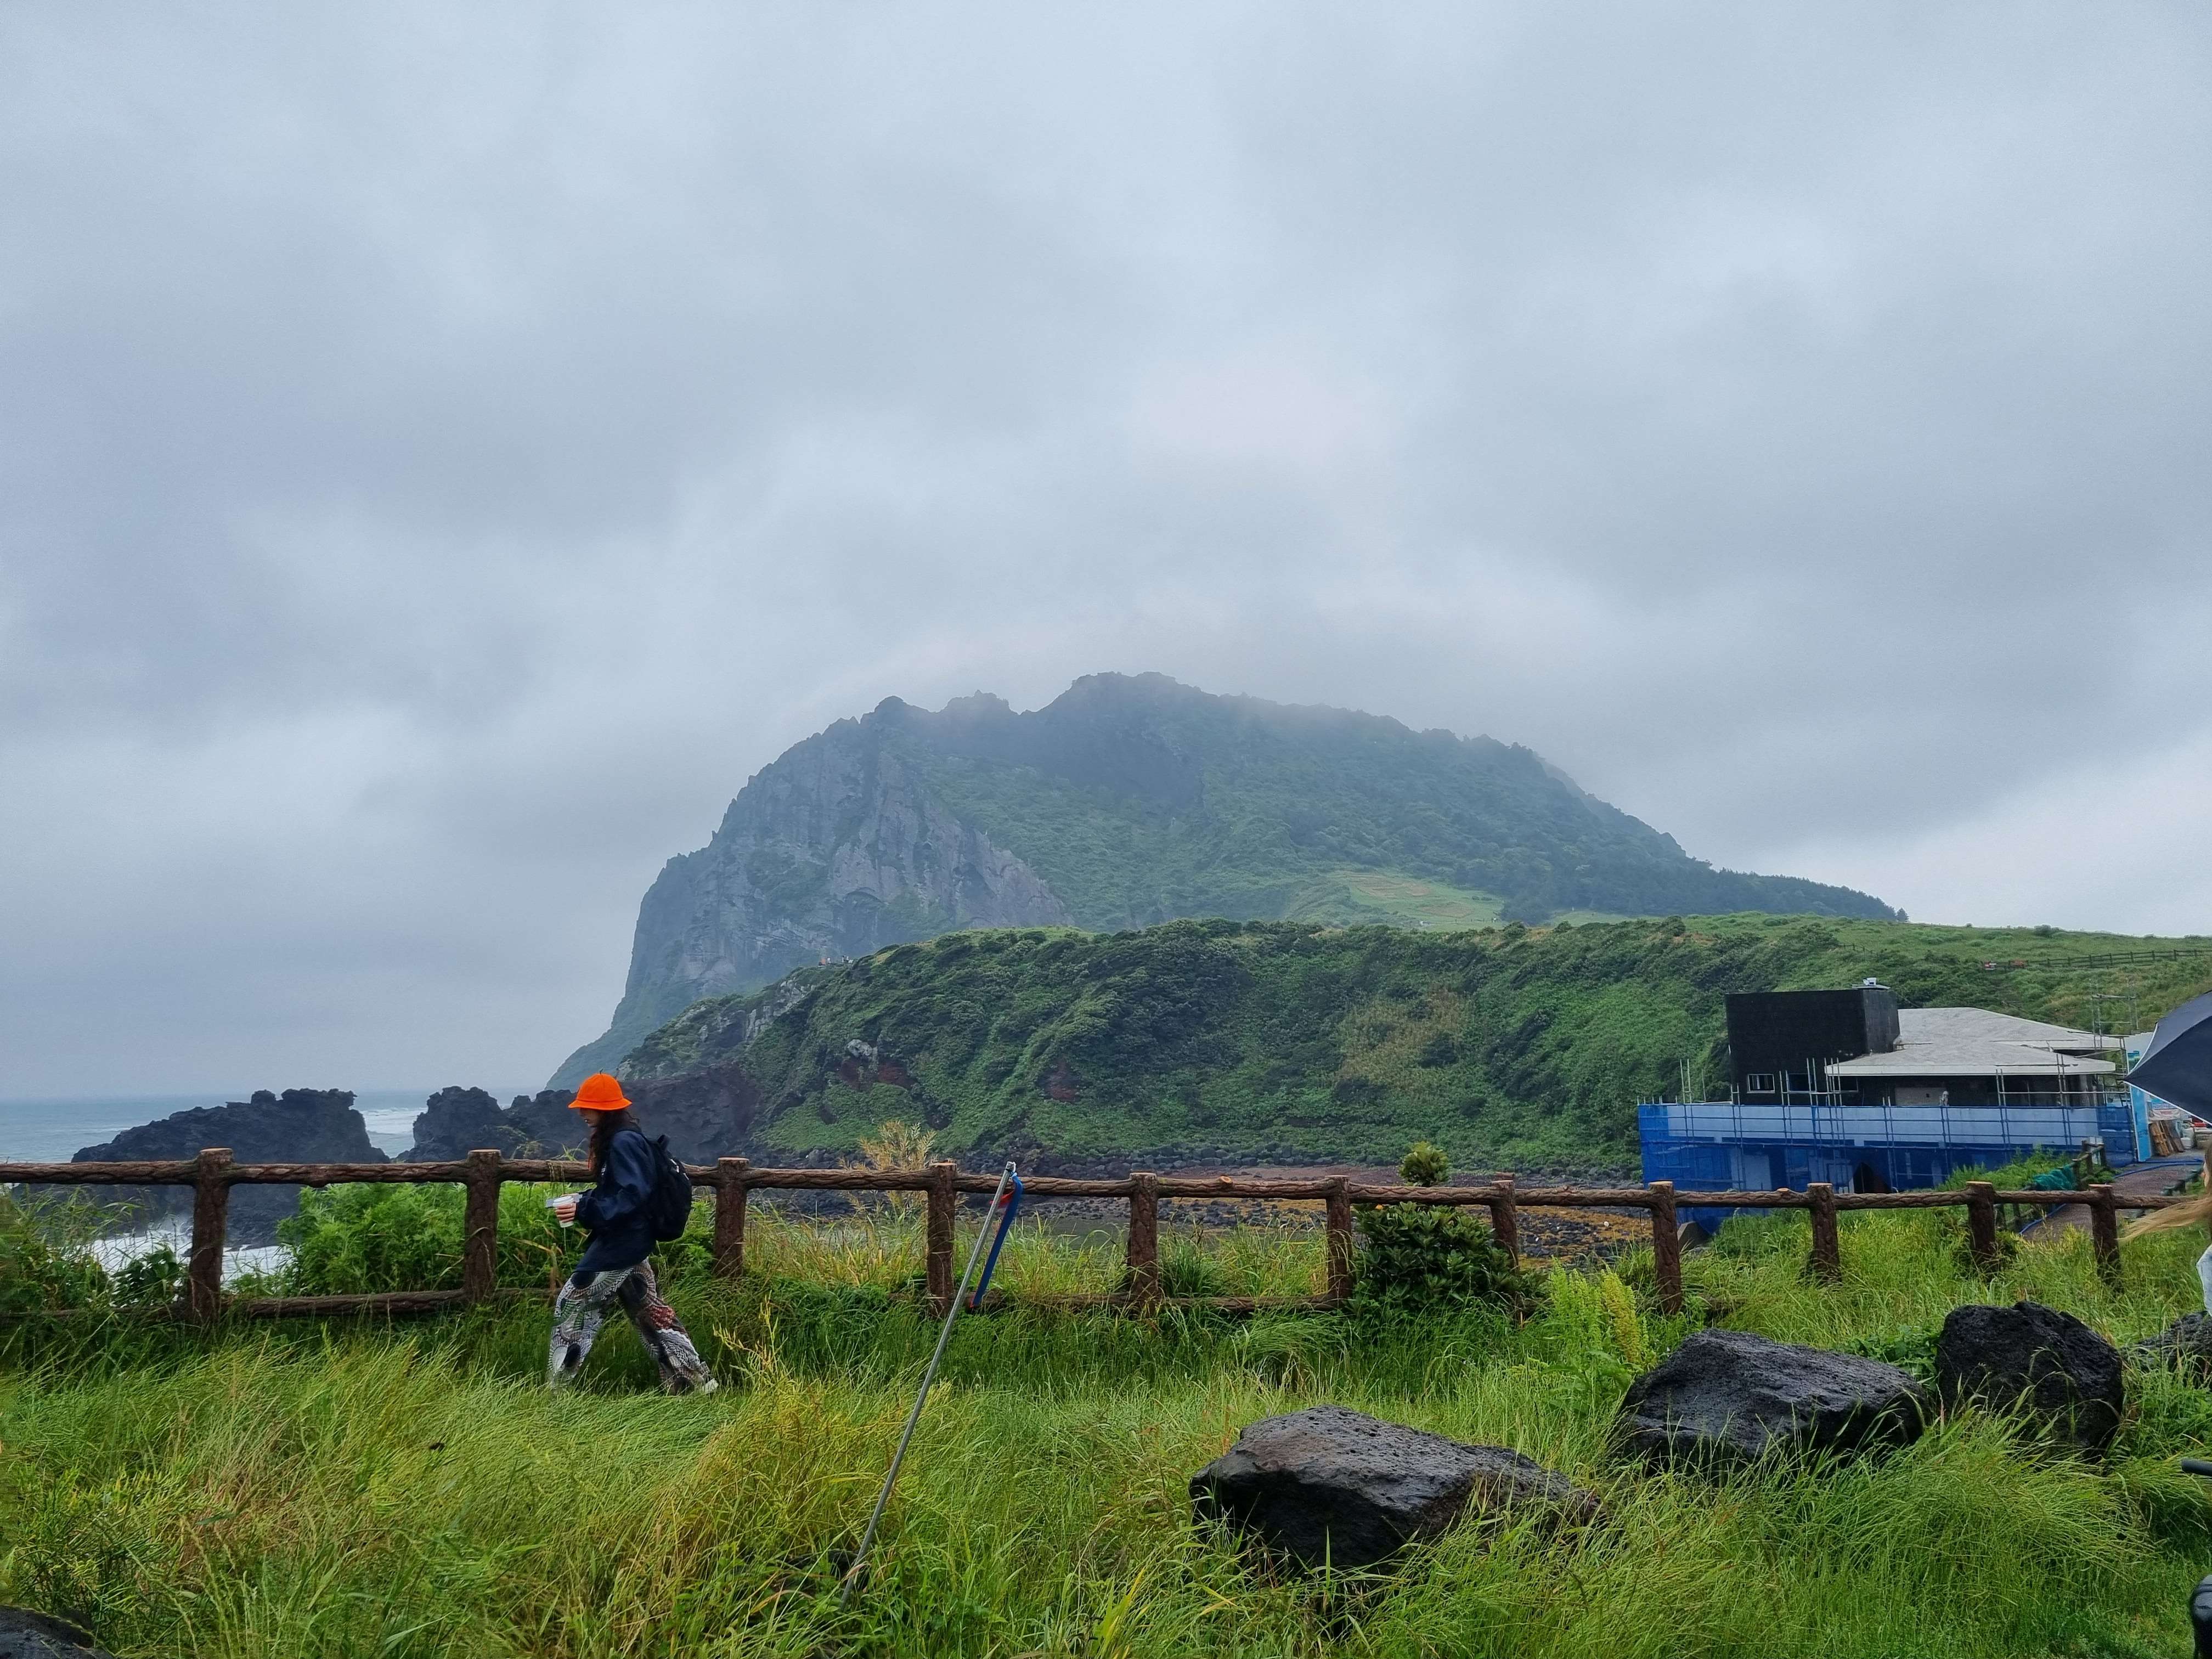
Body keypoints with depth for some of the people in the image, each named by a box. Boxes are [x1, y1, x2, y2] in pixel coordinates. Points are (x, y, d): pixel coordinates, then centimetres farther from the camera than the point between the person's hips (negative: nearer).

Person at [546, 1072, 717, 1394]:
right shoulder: (613, 1140, 13)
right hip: (628, 1243, 10)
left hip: (620, 1247, -10)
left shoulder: (623, 1143, -19)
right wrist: (583, 1199, 8)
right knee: (650, 1311, 12)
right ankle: (695, 1380, 15)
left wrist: (584, 1211, -28)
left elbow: (633, 1196, -26)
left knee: (572, 1306, -2)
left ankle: (557, 1389, 6)